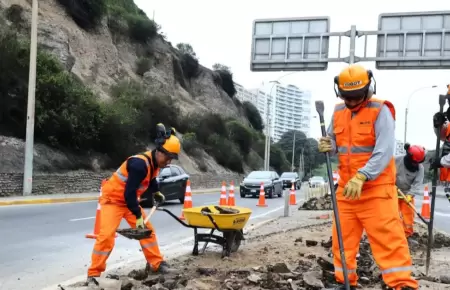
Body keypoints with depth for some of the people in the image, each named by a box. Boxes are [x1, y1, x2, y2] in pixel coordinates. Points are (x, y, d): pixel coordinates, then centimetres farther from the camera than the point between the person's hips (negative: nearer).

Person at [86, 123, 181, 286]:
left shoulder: (154, 162, -3)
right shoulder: (140, 164, -32)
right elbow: (129, 193, -33)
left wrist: (156, 192, 12)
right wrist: (138, 216, -28)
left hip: (130, 200, 9)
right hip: (113, 199, -9)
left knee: (148, 230, 9)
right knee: (106, 235, -17)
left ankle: (156, 264, 20)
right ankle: (93, 274, -8)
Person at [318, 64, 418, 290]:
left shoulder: (380, 111, -11)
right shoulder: (338, 112, 9)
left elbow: (384, 152, -20)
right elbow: (335, 144, 19)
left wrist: (361, 177, -30)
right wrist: (327, 146, -6)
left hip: (376, 187, -6)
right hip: (346, 186, 6)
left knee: (387, 237, -9)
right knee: (343, 237, 10)